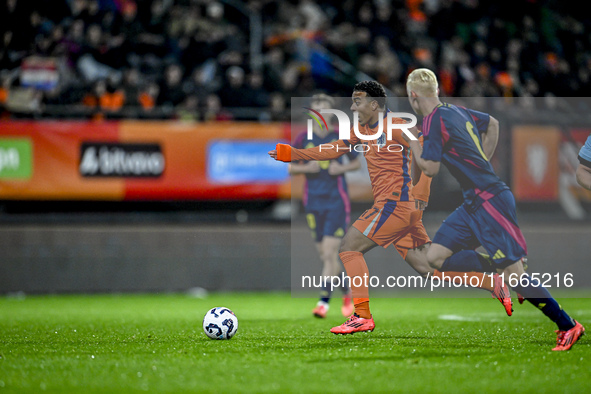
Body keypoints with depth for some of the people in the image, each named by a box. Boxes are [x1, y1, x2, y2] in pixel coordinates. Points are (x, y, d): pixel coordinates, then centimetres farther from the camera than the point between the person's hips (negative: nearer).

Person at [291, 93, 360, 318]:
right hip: (313, 202, 3)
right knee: (325, 255, 6)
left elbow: (357, 163, 9)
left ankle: (323, 302, -13)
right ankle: (347, 292, 26)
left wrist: (342, 168, -10)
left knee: (329, 251, -13)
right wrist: (305, 168, -11)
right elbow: (290, 167, 8)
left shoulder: (340, 138, 0)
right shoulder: (304, 139, 3)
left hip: (337, 201, -3)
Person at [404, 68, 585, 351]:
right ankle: (500, 275, 7)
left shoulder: (435, 120, -13)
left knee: (513, 275, -10)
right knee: (436, 257, 5)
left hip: (490, 200, -9)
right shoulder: (456, 111, 14)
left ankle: (568, 325, -3)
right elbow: (492, 123, 29)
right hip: (473, 204, 9)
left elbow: (430, 168, -16)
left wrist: (411, 141, -1)